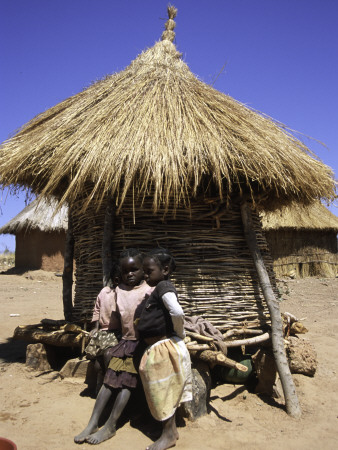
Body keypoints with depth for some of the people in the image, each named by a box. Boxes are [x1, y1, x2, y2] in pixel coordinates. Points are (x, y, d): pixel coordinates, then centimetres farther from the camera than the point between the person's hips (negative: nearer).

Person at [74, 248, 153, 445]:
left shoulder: (149, 290, -10)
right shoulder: (119, 290, 7)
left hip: (140, 342, -5)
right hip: (124, 341, 5)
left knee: (126, 382, -6)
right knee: (109, 379, 2)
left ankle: (110, 427, 5)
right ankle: (92, 424, 8)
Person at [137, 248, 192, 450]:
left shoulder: (163, 286, -18)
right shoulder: (161, 289, 11)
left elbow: (177, 312, -33)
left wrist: (180, 333, -19)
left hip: (164, 348, -9)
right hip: (158, 349, 9)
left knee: (164, 392, 6)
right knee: (166, 392, 20)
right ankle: (171, 430, 36)